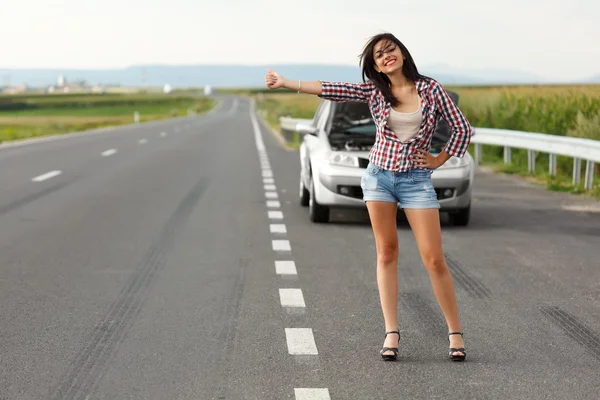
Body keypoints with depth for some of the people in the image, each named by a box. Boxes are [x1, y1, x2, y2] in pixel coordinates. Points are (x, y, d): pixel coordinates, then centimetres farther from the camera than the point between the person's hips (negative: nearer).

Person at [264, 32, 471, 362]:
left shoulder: (430, 88, -3)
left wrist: (439, 160, 1)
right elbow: (330, 89, -5)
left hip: (417, 180, -2)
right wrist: (286, 83, -11)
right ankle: (391, 333, 8)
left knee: (434, 259, -4)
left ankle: (455, 333, 7)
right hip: (379, 176, 2)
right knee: (386, 254, 3)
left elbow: (462, 129, 1)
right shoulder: (373, 90, 1)